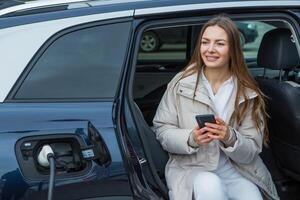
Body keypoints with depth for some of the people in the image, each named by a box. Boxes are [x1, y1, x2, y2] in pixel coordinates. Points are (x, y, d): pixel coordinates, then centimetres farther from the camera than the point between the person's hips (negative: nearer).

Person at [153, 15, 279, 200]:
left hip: (236, 169, 1)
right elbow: (162, 130, -1)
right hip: (190, 166, -1)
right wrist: (191, 139, -20)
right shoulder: (181, 83, -3)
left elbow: (251, 151, -2)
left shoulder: (248, 93, -1)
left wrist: (230, 138, -23)